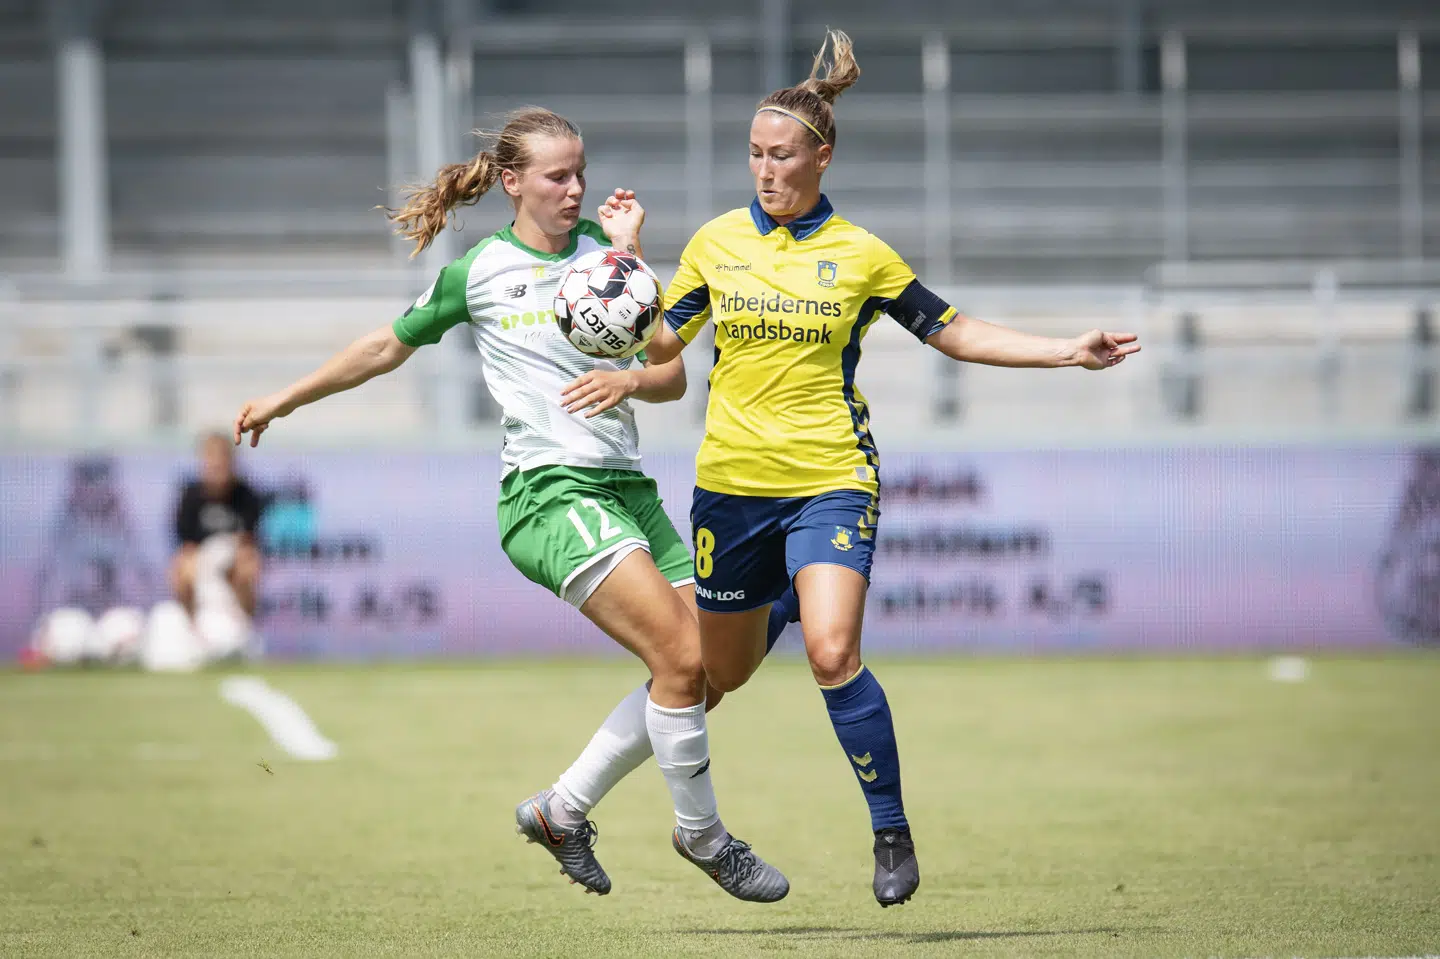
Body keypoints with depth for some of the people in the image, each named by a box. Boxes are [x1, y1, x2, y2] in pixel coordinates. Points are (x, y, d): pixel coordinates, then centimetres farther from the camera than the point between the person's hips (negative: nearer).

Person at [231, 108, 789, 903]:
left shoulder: (607, 250, 11)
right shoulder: (476, 271, 0)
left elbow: (672, 377, 10)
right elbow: (389, 347, 15)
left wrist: (631, 379, -12)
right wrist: (285, 400, 22)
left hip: (626, 484, 6)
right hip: (550, 491, -6)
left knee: (703, 668, -1)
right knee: (679, 657, -20)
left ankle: (563, 808, 13)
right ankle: (702, 835, -2)